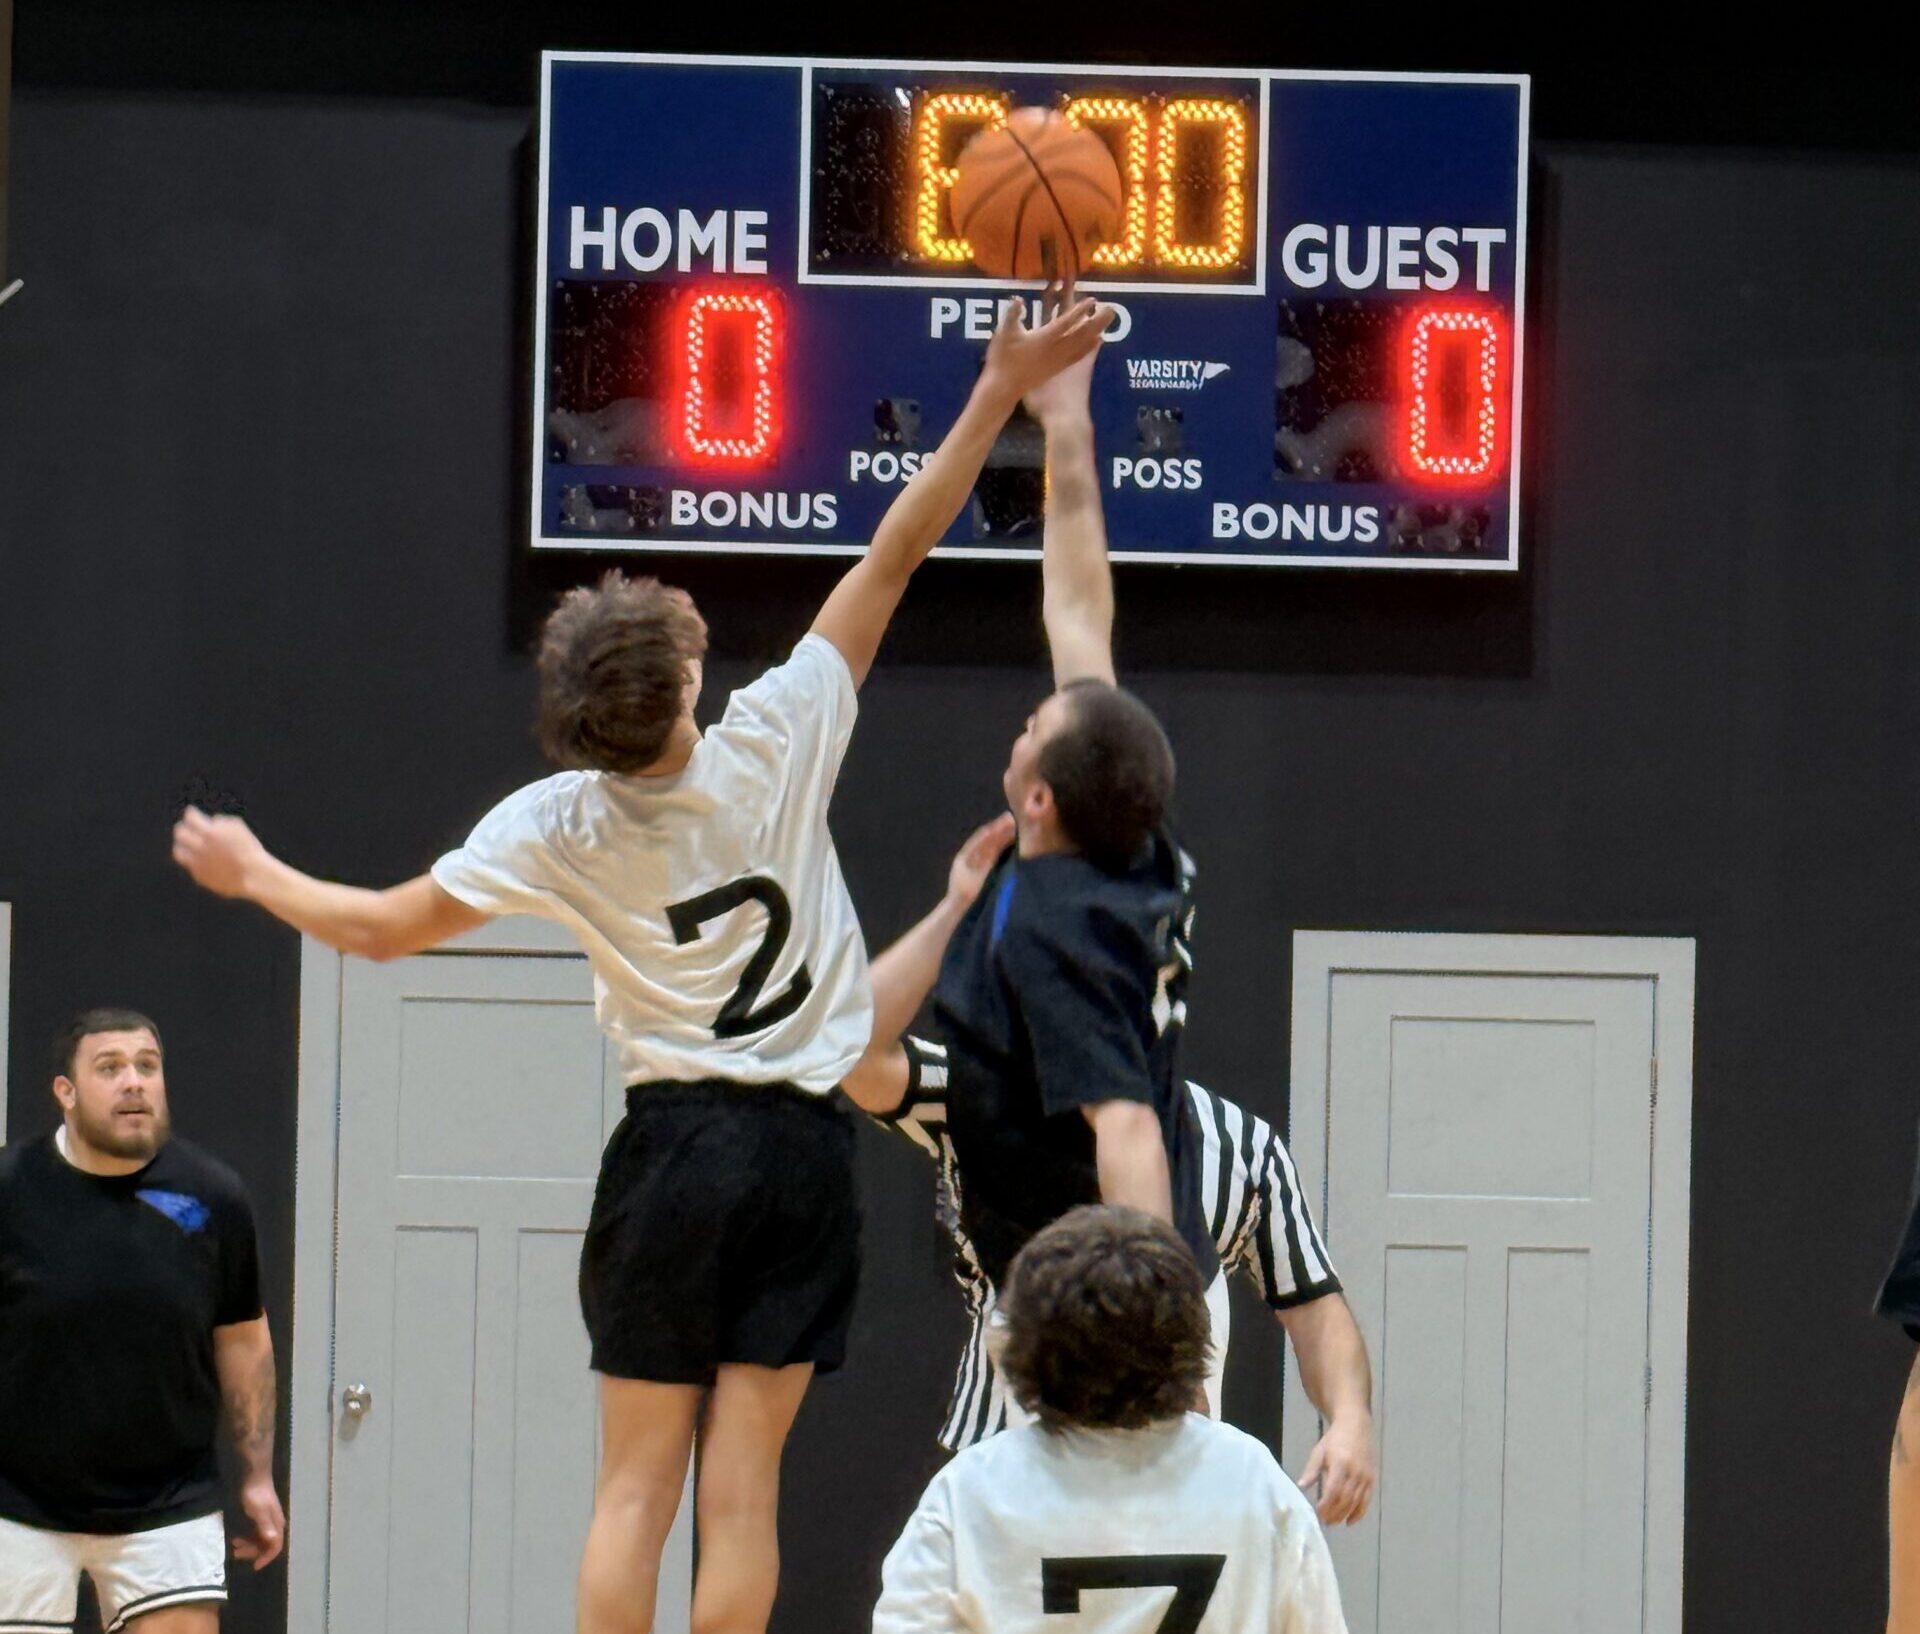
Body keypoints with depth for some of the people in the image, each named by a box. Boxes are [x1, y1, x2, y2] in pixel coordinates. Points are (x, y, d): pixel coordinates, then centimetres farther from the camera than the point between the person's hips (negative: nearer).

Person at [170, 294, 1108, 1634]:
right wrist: (1001, 392, 0)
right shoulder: (777, 743, -8)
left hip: (673, 1146, 0)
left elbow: (381, 927, 2)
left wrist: (252, 875, 20)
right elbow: (897, 550, -4)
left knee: (637, 1482, 4)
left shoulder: (557, 827, -7)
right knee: (742, 1481, -1)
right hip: (804, 1145, 0)